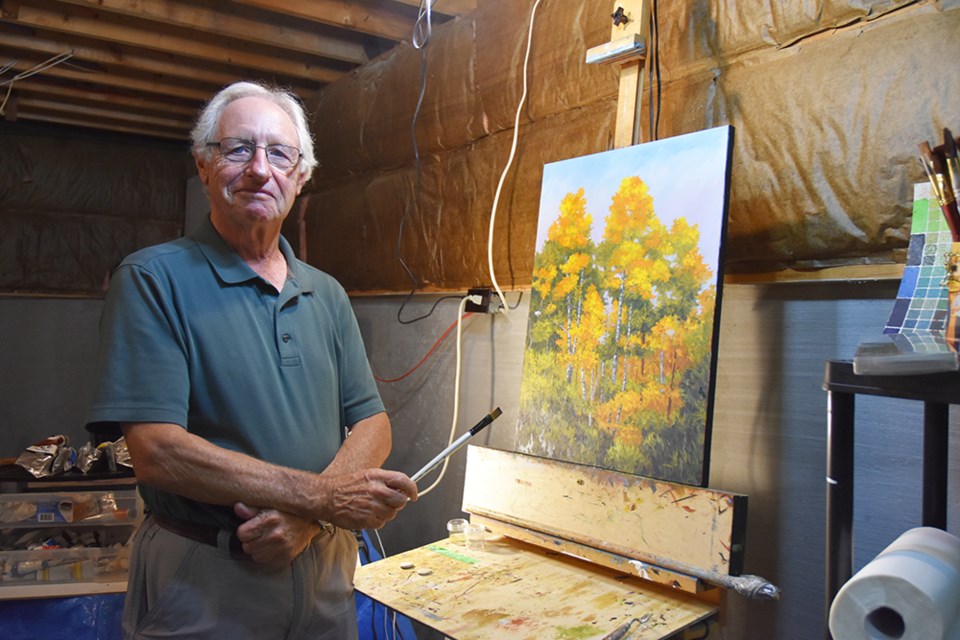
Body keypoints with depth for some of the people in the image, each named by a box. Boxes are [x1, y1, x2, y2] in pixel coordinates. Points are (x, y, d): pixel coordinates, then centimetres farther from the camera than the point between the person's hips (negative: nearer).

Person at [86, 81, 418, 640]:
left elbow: (371, 423, 3)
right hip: (201, 587, -4)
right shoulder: (153, 279, -10)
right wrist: (321, 496, -21)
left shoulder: (327, 295, 6)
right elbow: (157, 452, -18)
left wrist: (309, 516, -14)